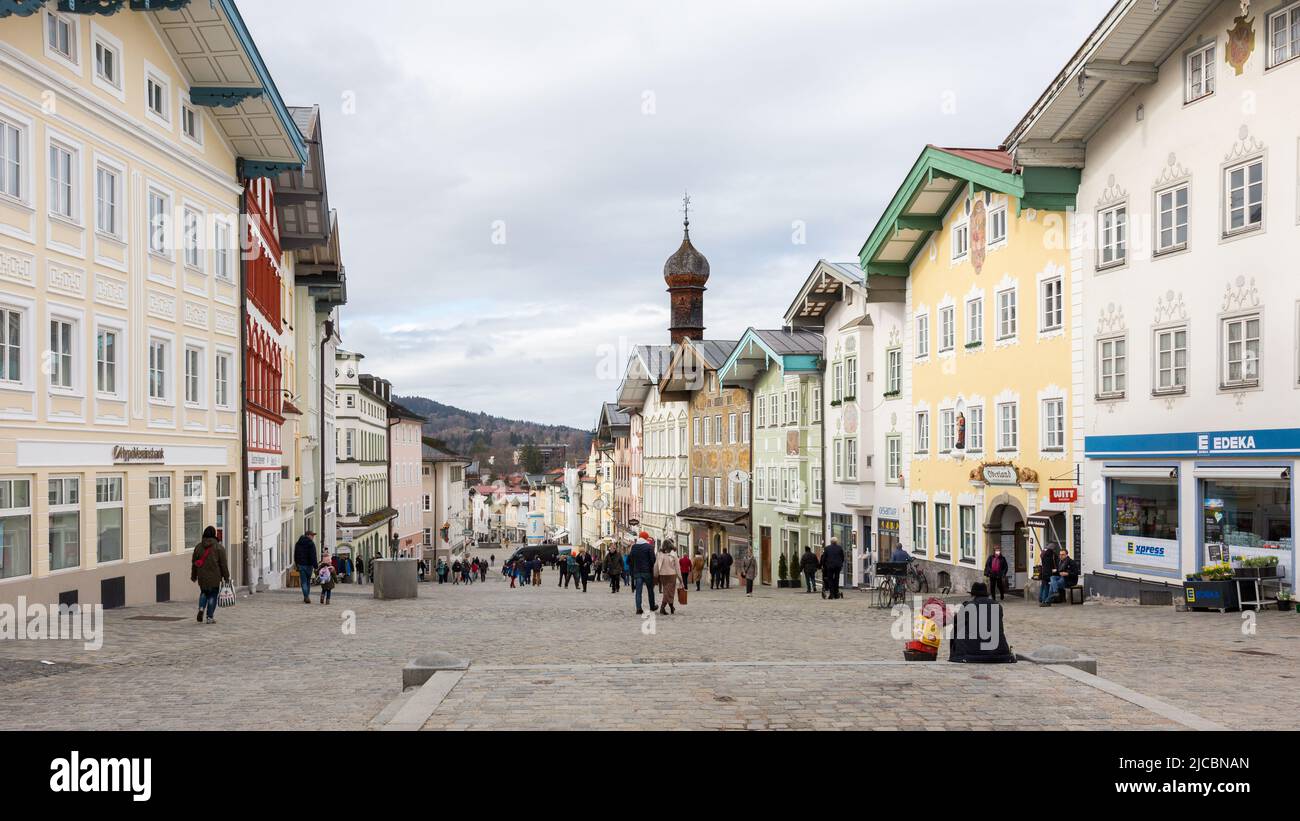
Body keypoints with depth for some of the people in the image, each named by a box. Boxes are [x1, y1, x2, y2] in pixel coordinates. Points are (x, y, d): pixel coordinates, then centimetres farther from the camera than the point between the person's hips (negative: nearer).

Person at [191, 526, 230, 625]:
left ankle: (201, 608, -1)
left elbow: (194, 563, 11)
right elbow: (223, 564, -6)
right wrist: (226, 577, 1)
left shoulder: (198, 547, 4)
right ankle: (210, 617, 4)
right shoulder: (219, 547, -6)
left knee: (204, 593, 22)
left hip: (202, 576, 3)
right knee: (213, 595, 5)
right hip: (215, 576, -3)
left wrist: (193, 576, 20)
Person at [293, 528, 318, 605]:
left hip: (300, 565, 3)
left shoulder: (298, 543, 10)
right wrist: (315, 567, -13)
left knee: (303, 582, 2)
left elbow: (295, 555, 17)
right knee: (308, 581, 13)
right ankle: (306, 597, 15)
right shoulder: (311, 544, -11)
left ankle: (306, 597, -10)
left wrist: (297, 564, 24)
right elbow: (313, 556, -15)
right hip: (308, 565, -3)